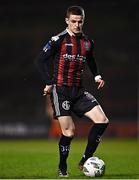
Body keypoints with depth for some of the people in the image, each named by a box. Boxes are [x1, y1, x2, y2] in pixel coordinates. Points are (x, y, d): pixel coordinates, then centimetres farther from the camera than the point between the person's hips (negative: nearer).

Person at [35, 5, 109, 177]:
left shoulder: (88, 42, 11)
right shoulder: (59, 40, -7)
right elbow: (41, 60, -5)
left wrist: (97, 76, 12)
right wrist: (49, 83, -9)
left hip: (79, 90, 6)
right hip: (60, 90, -6)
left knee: (102, 121, -9)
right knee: (69, 131, -11)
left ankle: (85, 160, 1)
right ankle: (62, 168, 11)